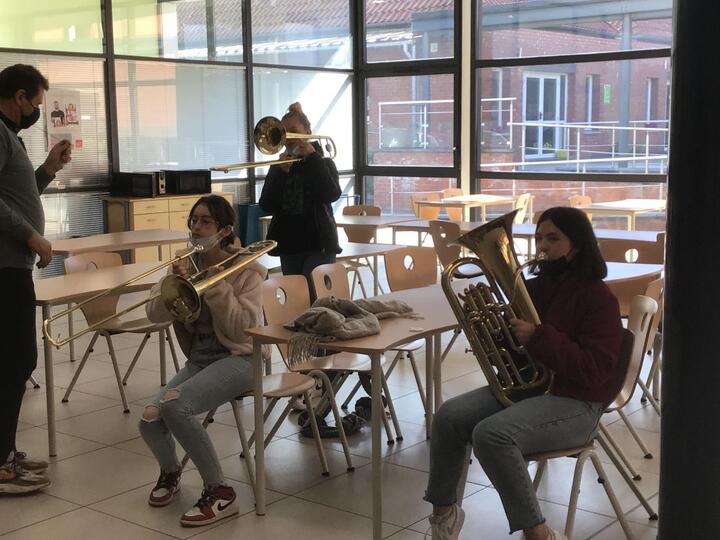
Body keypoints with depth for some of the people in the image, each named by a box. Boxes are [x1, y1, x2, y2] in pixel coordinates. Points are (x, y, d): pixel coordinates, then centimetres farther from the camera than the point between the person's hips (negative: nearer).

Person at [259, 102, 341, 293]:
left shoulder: (323, 163, 5)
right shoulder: (278, 167, 10)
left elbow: (332, 195, -14)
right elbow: (266, 205, -1)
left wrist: (313, 158, -12)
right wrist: (281, 172, -11)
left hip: (318, 243, -3)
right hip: (288, 244, 3)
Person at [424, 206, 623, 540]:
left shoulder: (597, 298, -10)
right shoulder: (534, 288, 11)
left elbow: (593, 371, -20)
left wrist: (539, 338, -28)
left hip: (573, 404, -7)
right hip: (522, 385, 7)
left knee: (491, 434, -31)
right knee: (449, 417, -13)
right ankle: (443, 510, 2)